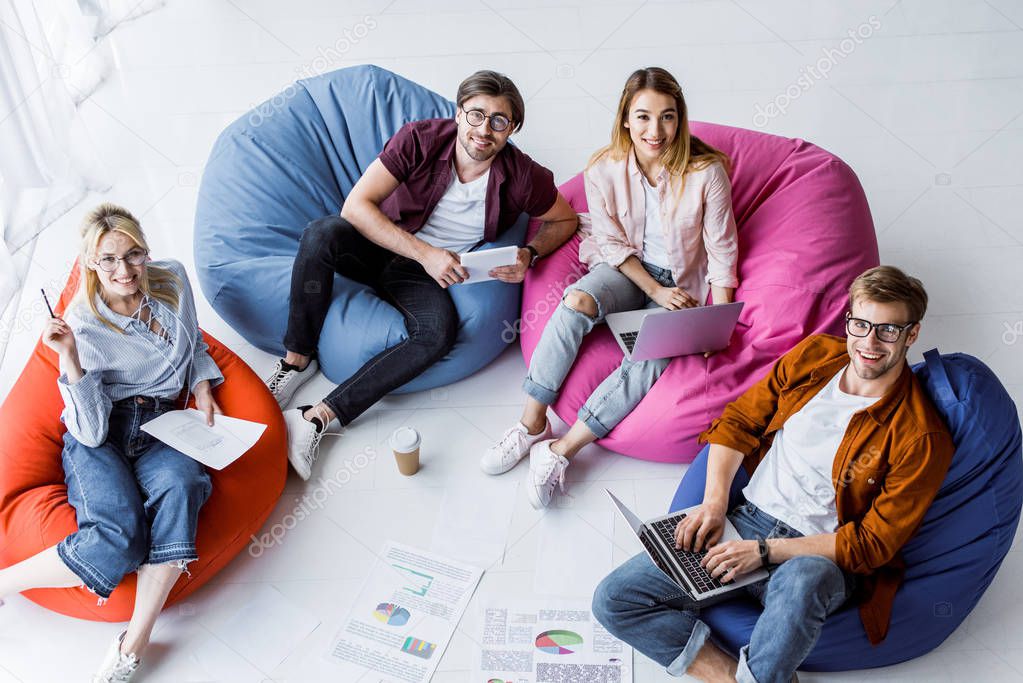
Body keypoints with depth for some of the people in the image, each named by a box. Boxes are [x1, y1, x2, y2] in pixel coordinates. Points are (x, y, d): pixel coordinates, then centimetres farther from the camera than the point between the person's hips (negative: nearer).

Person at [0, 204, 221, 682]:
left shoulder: (172, 281, 1)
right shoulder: (82, 325, -11)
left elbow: (194, 344, 23)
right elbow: (90, 431, -16)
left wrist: (203, 387, 6)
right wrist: (71, 359, -27)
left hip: (158, 426, 4)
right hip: (99, 437, -3)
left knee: (181, 485, -34)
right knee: (119, 538, -32)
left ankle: (134, 643, -27)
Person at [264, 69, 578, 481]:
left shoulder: (521, 177, -12)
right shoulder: (420, 139, -17)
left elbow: (566, 220, 6)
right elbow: (357, 205, -21)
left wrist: (530, 254, -14)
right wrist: (424, 252, -29)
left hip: (425, 275, 1)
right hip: (378, 245, 0)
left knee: (439, 332, -32)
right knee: (322, 233, -33)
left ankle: (318, 417, -31)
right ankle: (297, 360, -17)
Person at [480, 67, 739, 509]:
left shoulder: (706, 171, -16)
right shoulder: (604, 170, -11)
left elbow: (721, 249, -9)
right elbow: (614, 244, -3)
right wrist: (655, 290, -14)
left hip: (682, 284, -1)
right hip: (626, 269, 1)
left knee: (651, 356, -30)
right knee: (576, 301, -32)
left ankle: (562, 450, -24)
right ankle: (532, 423, -21)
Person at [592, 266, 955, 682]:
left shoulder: (920, 437, -10)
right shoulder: (814, 354, 3)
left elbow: (873, 542, -11)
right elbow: (738, 421, 10)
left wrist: (766, 552, -18)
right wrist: (714, 503, -5)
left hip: (820, 557, -4)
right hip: (745, 523, 4)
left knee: (800, 581, -43)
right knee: (613, 599, -11)